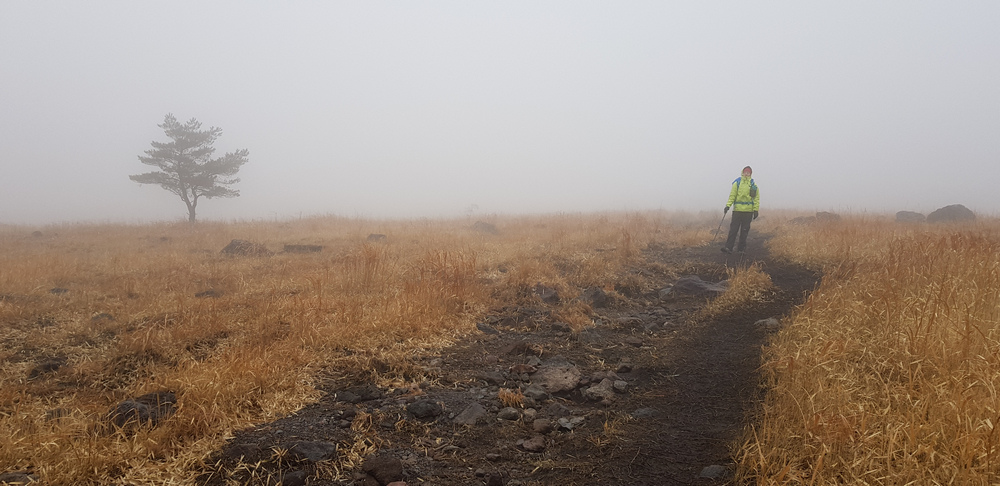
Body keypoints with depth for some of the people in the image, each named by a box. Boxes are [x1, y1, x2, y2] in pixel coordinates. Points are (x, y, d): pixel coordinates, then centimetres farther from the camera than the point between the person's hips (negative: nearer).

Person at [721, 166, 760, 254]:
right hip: (737, 209, -1)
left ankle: (741, 248, 12)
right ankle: (728, 247, -8)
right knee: (733, 229, -5)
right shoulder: (737, 183, 4)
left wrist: (756, 210, -3)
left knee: (744, 230, 5)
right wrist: (728, 206, -10)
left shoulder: (753, 185, 5)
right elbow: (732, 196, 1)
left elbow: (756, 198, 4)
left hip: (748, 211, 1)